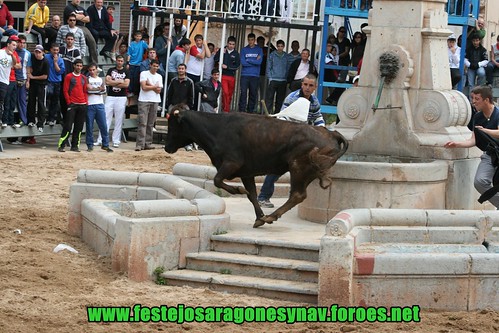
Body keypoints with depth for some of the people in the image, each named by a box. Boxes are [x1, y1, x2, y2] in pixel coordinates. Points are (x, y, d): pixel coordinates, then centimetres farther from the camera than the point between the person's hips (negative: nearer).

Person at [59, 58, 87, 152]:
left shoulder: (84, 78, 14)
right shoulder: (69, 77, 0)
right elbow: (65, 91, -3)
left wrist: (86, 102, 8)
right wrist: (69, 103, -9)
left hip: (82, 106, 5)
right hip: (72, 105, -5)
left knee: (79, 127, 5)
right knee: (68, 126, -9)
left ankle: (75, 146, 11)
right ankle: (61, 146, -7)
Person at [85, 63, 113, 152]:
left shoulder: (100, 79, 16)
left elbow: (104, 90, 2)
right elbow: (88, 88, -10)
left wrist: (93, 90, -9)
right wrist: (99, 89, -7)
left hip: (100, 105, 2)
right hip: (89, 105, -2)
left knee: (104, 126, -2)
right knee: (89, 126, 0)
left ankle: (105, 145, 4)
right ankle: (90, 145, 7)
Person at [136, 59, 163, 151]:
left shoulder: (159, 76, 13)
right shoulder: (144, 74, 0)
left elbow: (158, 90, 2)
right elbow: (144, 87, -11)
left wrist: (149, 85, -7)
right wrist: (155, 86, -2)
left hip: (155, 101, 5)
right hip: (144, 101, -5)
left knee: (151, 124, 5)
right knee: (142, 123, -10)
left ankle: (148, 143, 8)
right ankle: (140, 144, -13)